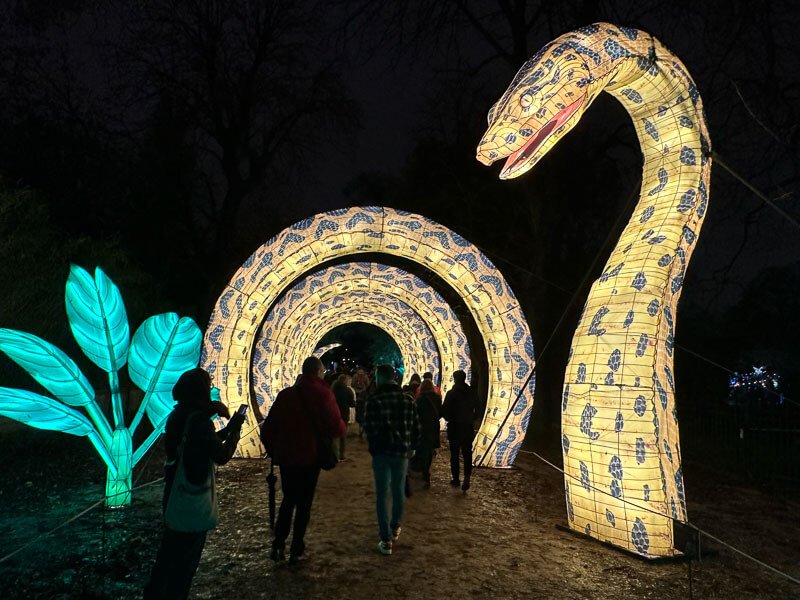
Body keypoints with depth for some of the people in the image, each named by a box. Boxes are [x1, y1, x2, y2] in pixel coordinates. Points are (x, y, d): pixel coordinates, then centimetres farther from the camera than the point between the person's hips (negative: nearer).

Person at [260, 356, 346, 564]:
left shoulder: (286, 394, -1)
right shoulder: (323, 394, -12)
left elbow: (268, 427, -1)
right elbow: (336, 428, -16)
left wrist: (273, 450, 12)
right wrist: (341, 425, 6)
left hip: (286, 456, 3)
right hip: (310, 456, -3)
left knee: (288, 499, 20)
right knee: (304, 503, 11)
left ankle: (278, 545, 10)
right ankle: (296, 550, 15)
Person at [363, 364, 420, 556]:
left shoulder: (374, 400, -12)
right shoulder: (408, 400, 1)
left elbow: (369, 429, -14)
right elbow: (416, 428, 3)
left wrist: (373, 447, 3)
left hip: (381, 453, -4)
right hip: (402, 453, 4)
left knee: (381, 495, 4)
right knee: (399, 492, 20)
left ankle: (386, 540, 2)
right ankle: (394, 528, 37)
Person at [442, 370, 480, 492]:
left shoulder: (451, 394, -12)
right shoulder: (472, 393, -1)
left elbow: (444, 411, -11)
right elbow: (477, 410, 6)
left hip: (454, 427, -2)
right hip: (468, 428, 3)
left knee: (454, 454, 10)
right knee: (467, 453, 9)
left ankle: (455, 479, 16)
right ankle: (467, 476, -9)